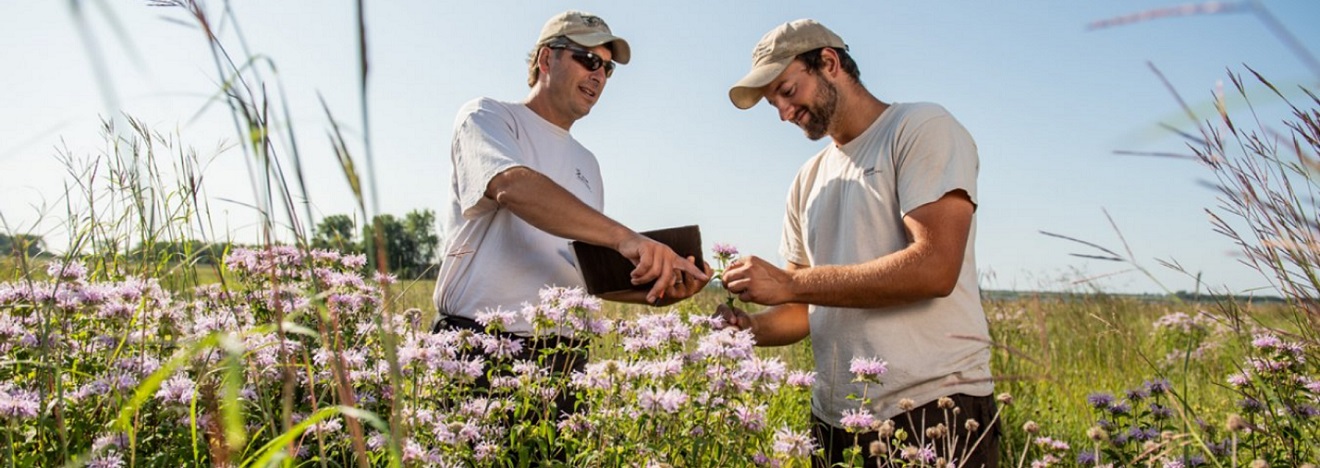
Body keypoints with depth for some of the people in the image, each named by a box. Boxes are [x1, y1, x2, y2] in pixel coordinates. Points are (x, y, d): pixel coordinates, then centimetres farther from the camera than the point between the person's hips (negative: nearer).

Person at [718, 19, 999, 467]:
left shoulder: (921, 127, -5)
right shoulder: (808, 181, 14)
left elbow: (935, 268, -19)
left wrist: (788, 283, -17)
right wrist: (753, 327, -5)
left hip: (934, 410, -6)